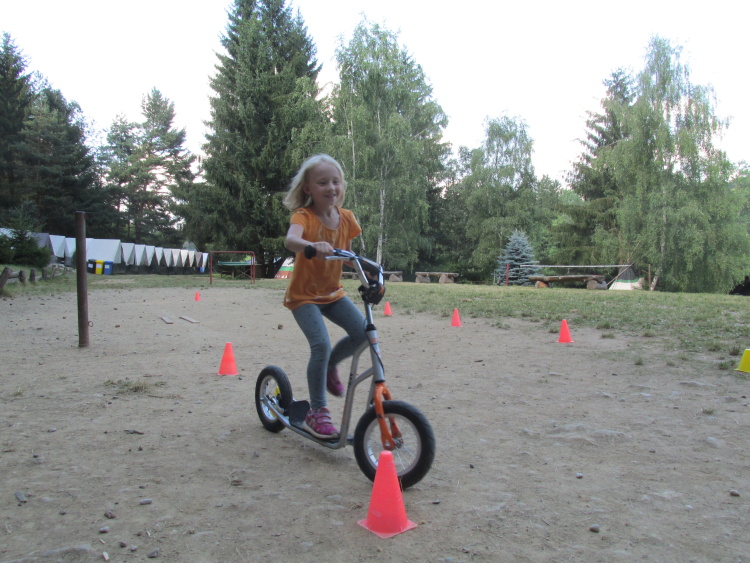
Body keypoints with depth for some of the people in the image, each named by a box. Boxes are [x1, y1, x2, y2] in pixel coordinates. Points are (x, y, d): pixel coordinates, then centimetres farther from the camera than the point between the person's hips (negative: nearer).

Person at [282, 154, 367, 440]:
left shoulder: (346, 218, -2)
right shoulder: (304, 216, -19)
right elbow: (291, 239, -42)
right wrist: (313, 245, -63)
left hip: (333, 292, 6)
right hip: (304, 295, -5)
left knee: (363, 333, -8)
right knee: (321, 346, -21)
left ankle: (330, 366, 22)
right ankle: (317, 413, -2)